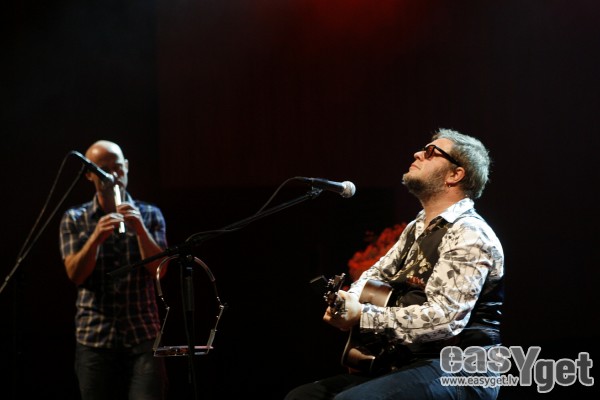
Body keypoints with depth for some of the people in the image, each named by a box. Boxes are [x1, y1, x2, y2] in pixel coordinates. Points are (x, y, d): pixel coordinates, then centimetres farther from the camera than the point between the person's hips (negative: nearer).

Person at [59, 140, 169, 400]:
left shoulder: (150, 215, 7)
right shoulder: (74, 219, 7)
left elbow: (159, 270, -3)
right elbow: (75, 274, -4)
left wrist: (140, 229, -17)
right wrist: (96, 237, -19)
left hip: (143, 335, -1)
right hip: (94, 337, 1)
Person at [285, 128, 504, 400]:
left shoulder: (469, 235, -13)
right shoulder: (417, 228, 18)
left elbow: (444, 318, -25)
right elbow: (376, 276, 25)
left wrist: (363, 317, -27)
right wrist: (347, 302, 2)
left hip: (459, 373, -9)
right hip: (403, 364, 9)